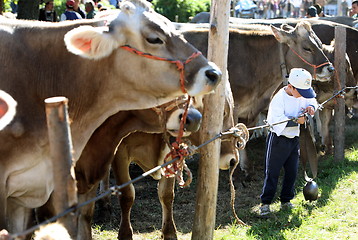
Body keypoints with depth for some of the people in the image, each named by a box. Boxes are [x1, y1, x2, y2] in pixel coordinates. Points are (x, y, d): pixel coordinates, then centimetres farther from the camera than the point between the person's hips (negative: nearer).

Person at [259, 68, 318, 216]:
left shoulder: (301, 95, 0)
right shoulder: (279, 98, -20)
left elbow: (312, 101, 19)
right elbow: (277, 121, -25)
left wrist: (311, 107, -5)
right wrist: (296, 121, -28)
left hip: (294, 139, 7)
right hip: (278, 140, -7)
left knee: (292, 172, 10)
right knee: (272, 172, -3)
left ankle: (286, 200, 23)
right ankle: (265, 202, 3)